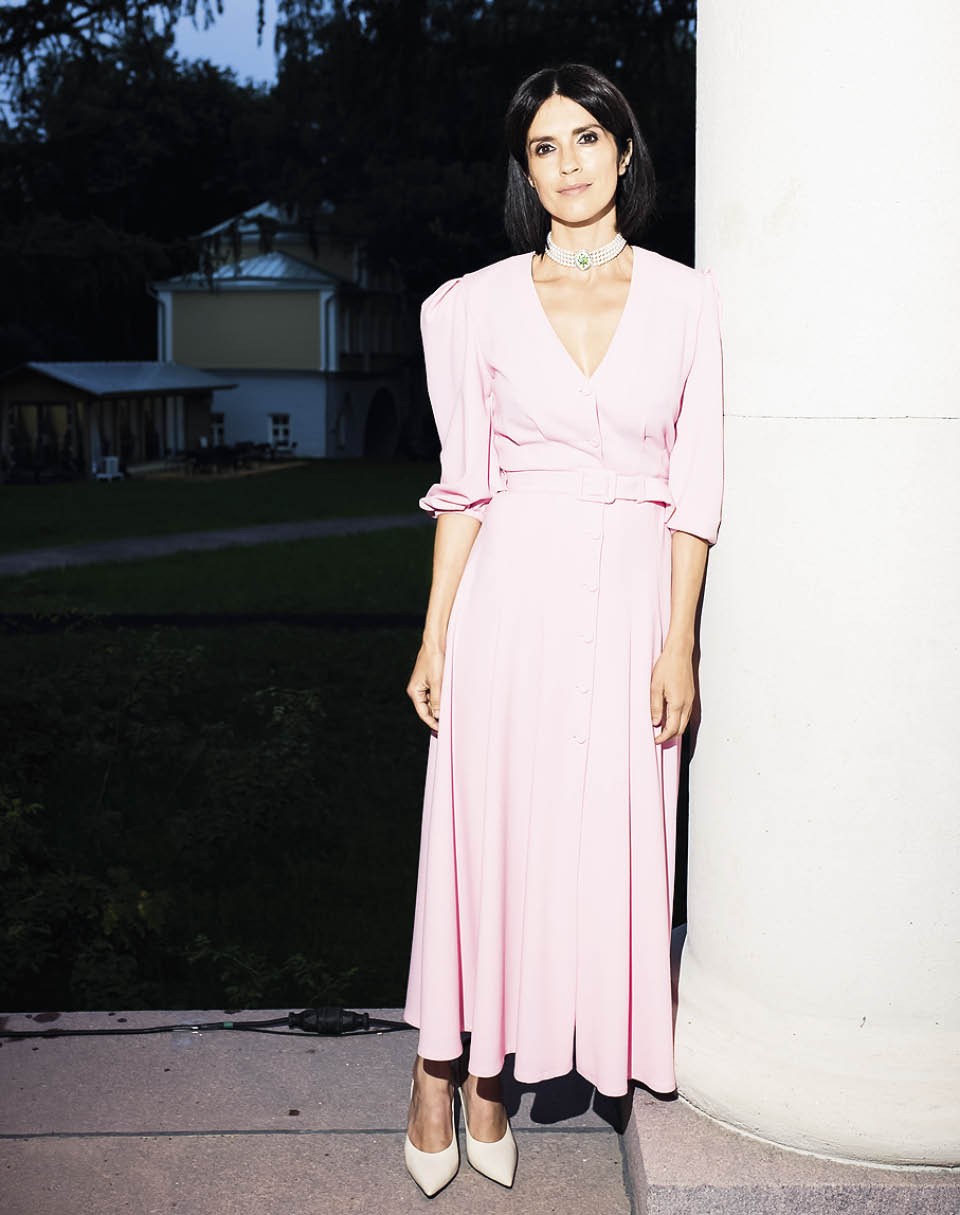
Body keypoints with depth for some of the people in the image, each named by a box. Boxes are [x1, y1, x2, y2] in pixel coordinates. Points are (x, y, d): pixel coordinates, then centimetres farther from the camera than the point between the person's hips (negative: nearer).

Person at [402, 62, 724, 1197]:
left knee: (603, 840, 5)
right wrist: (436, 635, 0)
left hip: (632, 598, 1)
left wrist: (679, 640, -5)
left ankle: (488, 1075, 22)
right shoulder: (482, 303, 4)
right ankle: (438, 1069, 21)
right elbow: (464, 483, 4)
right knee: (484, 828, 3)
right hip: (514, 593, -1)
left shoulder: (685, 298, 4)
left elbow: (695, 486, 1)